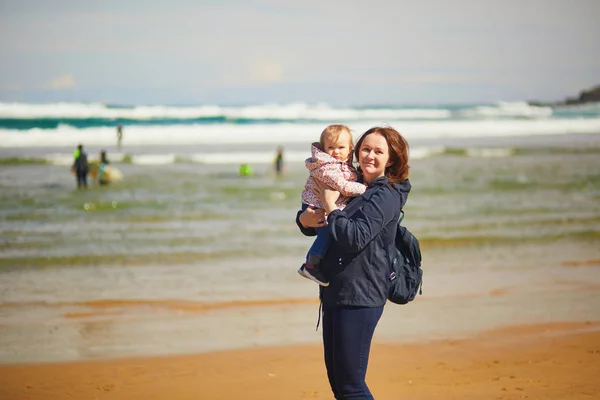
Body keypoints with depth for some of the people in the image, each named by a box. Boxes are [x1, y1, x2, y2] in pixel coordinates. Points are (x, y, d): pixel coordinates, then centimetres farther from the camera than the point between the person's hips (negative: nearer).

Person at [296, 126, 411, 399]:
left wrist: (330, 206, -12)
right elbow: (309, 225, 17)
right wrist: (306, 218, -6)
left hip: (360, 297, -9)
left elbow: (355, 238, -23)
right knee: (336, 378, 15)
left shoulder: (386, 196, -10)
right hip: (334, 293, 9)